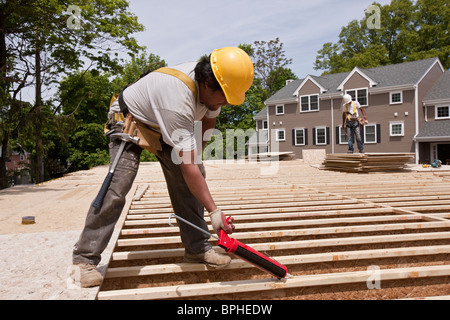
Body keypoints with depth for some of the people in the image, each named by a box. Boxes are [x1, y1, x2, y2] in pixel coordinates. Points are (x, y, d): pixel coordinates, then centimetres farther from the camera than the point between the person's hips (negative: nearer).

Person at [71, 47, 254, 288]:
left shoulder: (210, 87, -16)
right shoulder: (179, 101, -42)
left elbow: (209, 119, 8)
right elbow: (188, 166, -42)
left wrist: (197, 151, 8)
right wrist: (214, 211, -40)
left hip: (162, 123, 8)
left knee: (189, 179, -6)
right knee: (117, 186, -21)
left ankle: (197, 248, 2)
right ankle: (84, 258, -8)